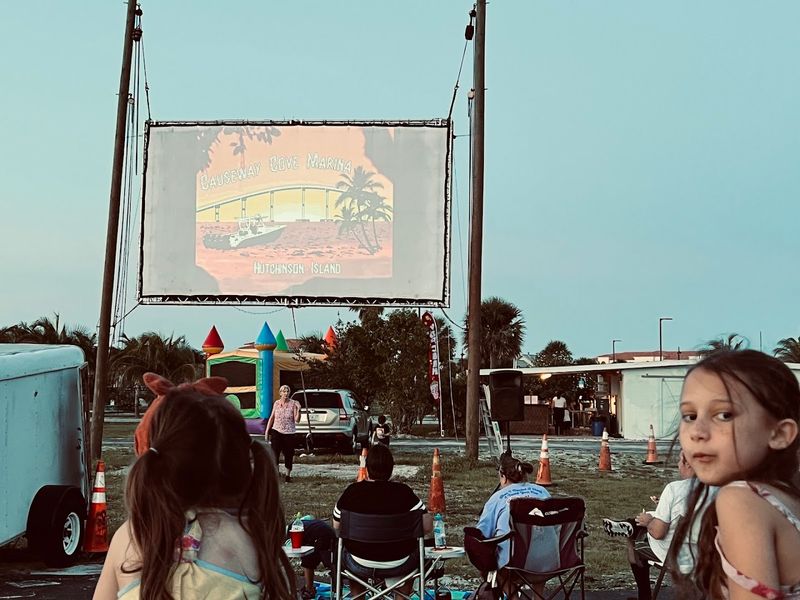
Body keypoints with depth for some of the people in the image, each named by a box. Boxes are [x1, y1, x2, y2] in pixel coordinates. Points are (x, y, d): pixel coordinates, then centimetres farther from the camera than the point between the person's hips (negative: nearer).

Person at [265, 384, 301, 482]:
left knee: (288, 455, 7)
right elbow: (271, 418, 11)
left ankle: (288, 475, 21)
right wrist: (267, 431, 8)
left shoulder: (293, 404, -5)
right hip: (277, 431, 1)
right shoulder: (276, 403, 3)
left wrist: (298, 410, -23)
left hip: (289, 433, -1)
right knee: (274, 454, -8)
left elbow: (297, 420, -8)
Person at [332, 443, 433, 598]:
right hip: (397, 566, -1)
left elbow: (336, 526, -1)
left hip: (360, 565, 1)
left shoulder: (351, 491, -14)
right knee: (416, 551, 33)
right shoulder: (403, 491, -18)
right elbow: (427, 527, -16)